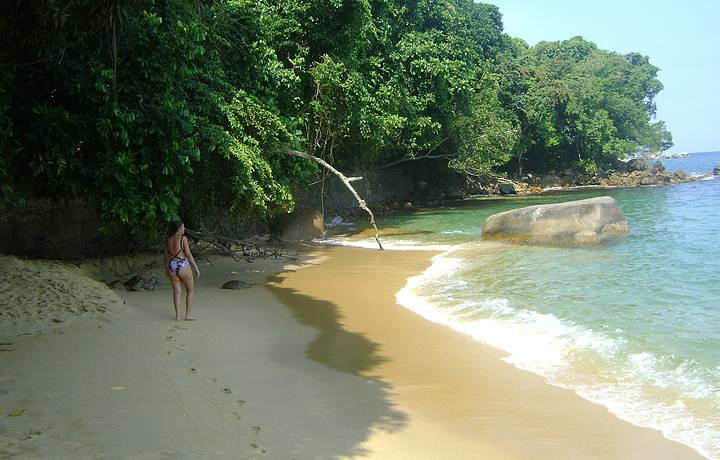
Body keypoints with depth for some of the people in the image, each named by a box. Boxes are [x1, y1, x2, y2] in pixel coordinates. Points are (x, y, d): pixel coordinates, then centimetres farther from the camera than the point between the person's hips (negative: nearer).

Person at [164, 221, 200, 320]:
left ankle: (177, 315, 8)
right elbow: (188, 254, -13)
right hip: (183, 267, -5)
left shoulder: (168, 239, 4)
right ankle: (188, 314, 9)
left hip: (172, 267, 5)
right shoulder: (183, 238, -11)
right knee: (190, 290, 11)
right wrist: (196, 268, -8)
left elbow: (166, 255, 11)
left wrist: (166, 268, 24)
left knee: (177, 291, 11)